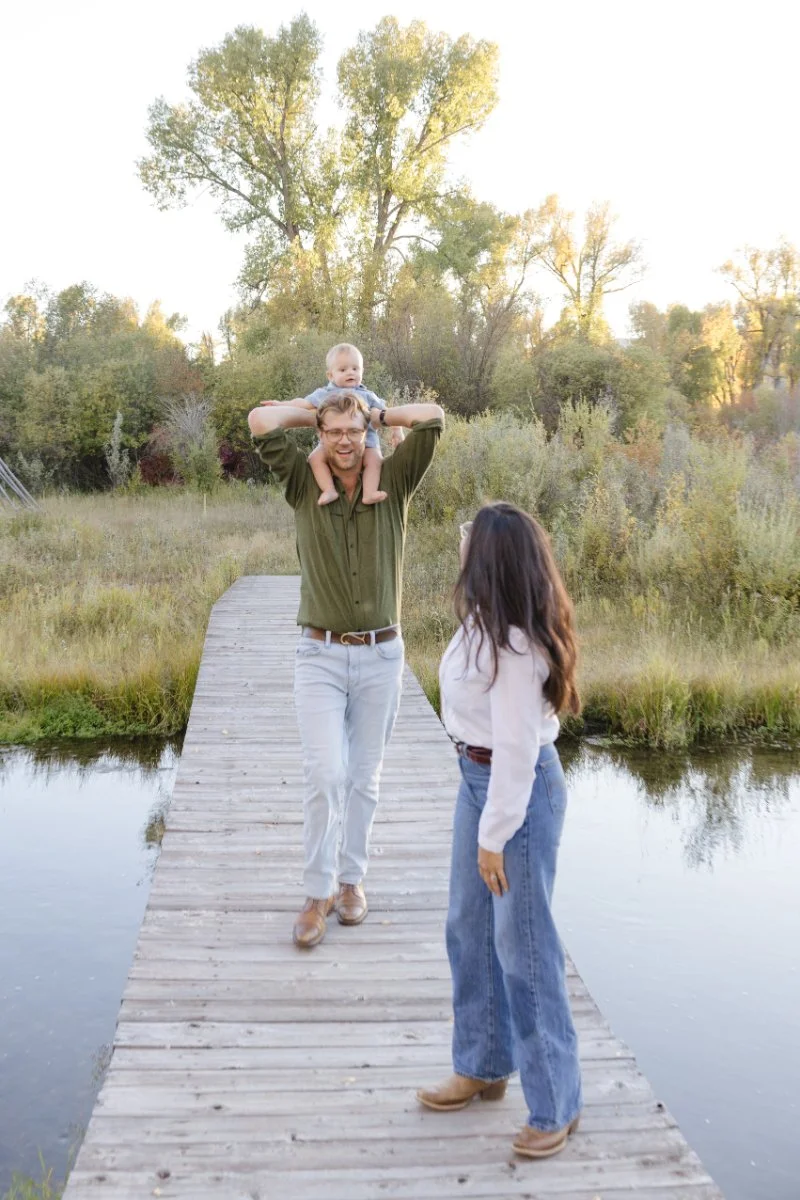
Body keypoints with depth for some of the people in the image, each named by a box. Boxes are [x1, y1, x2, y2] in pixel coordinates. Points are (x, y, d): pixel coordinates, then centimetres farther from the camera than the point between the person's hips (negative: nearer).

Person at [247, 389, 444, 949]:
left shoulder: (394, 482, 3)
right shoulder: (305, 484, 1)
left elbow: (434, 417, -5)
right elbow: (261, 422, -9)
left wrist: (376, 414, 6)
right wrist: (314, 411, 5)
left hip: (382, 655, 1)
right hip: (321, 655, -1)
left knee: (365, 777, 12)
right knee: (324, 775, -9)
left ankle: (352, 878, 28)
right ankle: (318, 892, 6)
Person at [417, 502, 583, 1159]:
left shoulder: (514, 645, -26)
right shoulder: (485, 622, 1)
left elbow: (517, 746, -24)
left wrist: (494, 835, -19)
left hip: (518, 787, -10)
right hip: (479, 776, 10)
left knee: (522, 945, 1)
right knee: (469, 930, 20)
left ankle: (556, 1104, 19)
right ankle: (483, 1067, 38)